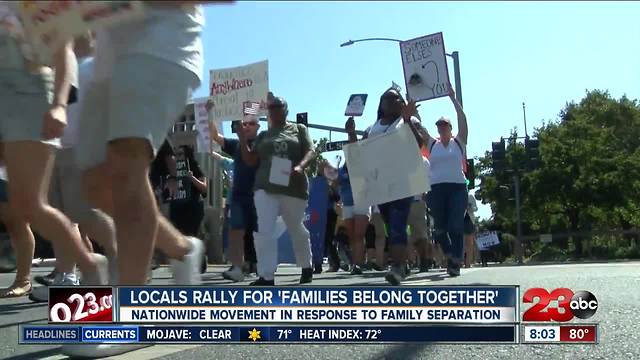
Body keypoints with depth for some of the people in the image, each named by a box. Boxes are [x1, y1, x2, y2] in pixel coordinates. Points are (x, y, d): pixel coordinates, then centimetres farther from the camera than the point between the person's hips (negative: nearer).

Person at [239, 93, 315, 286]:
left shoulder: (299, 129, 11)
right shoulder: (263, 136, 18)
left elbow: (310, 152, 0)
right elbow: (251, 161, 12)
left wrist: (300, 166, -20)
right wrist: (242, 138, 2)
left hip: (293, 188, -2)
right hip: (265, 187, 2)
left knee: (296, 229, 12)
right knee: (263, 230, -14)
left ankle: (307, 266, 34)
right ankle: (266, 276, -14)